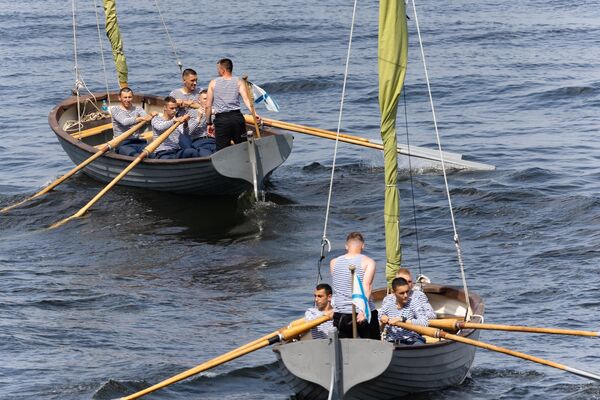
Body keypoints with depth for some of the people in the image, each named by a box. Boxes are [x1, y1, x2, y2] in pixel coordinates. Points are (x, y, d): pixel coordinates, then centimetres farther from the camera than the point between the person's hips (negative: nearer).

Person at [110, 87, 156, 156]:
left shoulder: (138, 109, 18)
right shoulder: (115, 109, 4)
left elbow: (146, 117, -3)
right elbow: (124, 122, -15)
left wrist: (150, 116, -29)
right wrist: (141, 118, -30)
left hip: (139, 142, 4)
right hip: (123, 144, -4)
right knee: (136, 156, -36)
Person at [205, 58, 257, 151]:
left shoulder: (213, 83, 8)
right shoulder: (239, 82, 9)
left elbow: (208, 106, 6)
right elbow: (246, 98, -9)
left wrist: (209, 123, 13)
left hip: (221, 120, -1)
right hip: (237, 117, 1)